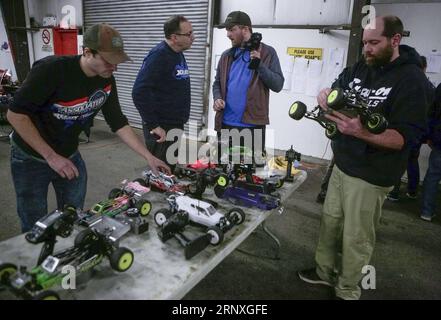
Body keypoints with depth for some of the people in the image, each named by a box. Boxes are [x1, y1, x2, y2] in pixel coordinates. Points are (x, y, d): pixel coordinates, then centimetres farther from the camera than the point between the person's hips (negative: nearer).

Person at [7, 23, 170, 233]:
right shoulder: (51, 69, -27)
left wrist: (148, 157, -7)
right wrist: (50, 156, -24)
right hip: (31, 157, -4)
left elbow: (118, 123, -2)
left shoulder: (107, 81, -10)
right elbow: (16, 114, -22)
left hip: (70, 156, 5)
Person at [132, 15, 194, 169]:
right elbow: (139, 92, -26)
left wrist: (180, 121, 15)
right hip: (161, 129, -8)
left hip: (177, 125, 9)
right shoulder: (158, 55, -18)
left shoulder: (178, 54, 9)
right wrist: (153, 125, -23)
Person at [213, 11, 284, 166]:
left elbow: (278, 85, -6)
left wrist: (259, 65, -19)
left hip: (253, 125, -4)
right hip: (226, 124, 4)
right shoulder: (226, 55, 11)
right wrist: (217, 98, -4)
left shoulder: (267, 52, -1)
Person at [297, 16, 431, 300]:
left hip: (371, 176, -6)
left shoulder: (412, 80, -14)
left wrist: (362, 132, -38)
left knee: (356, 238, 5)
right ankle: (325, 272, 37)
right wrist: (327, 95, -11)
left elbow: (407, 137, -20)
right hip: (341, 165, 7)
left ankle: (347, 292, 26)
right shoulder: (359, 68, 7)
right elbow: (335, 89, 16)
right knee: (330, 222, 17)